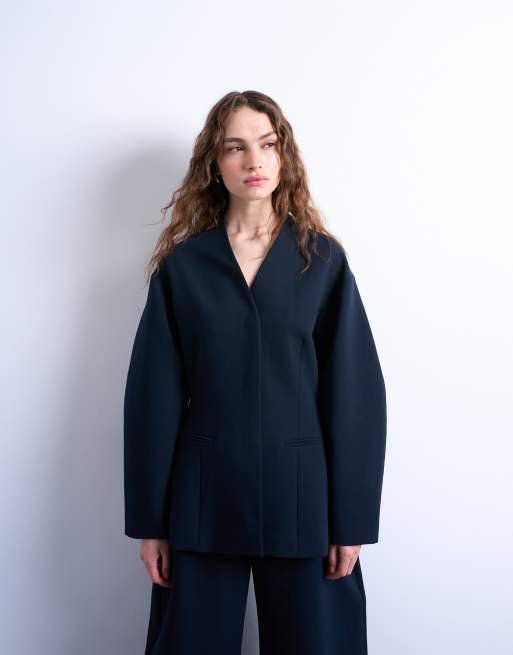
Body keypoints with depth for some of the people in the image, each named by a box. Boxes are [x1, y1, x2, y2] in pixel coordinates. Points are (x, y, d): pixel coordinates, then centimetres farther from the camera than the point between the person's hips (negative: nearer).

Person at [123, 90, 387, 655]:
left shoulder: (323, 260, 1)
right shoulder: (182, 265, 2)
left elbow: (356, 392, -2)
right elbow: (153, 396, 1)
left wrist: (353, 520, -5)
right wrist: (148, 521, -1)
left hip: (303, 501, 0)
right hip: (203, 501, 1)